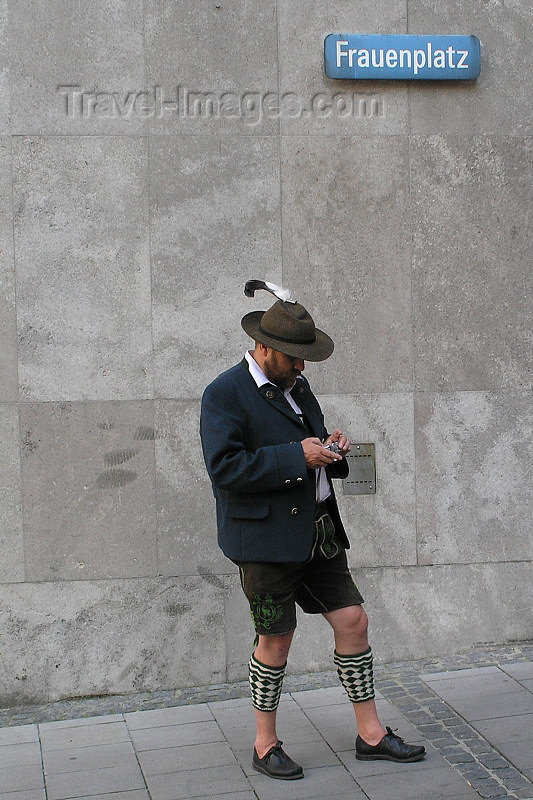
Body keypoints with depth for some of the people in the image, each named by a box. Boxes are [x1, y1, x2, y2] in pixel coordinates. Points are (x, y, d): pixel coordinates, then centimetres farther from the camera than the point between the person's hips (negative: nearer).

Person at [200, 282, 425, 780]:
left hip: (318, 531, 8)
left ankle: (370, 734, 22)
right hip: (265, 538, -8)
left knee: (352, 622, 8)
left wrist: (330, 448, 3)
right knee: (276, 640, 3)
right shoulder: (225, 395, -12)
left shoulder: (296, 388, 14)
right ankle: (265, 745, 22)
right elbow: (225, 467, -22)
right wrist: (296, 455, -23)